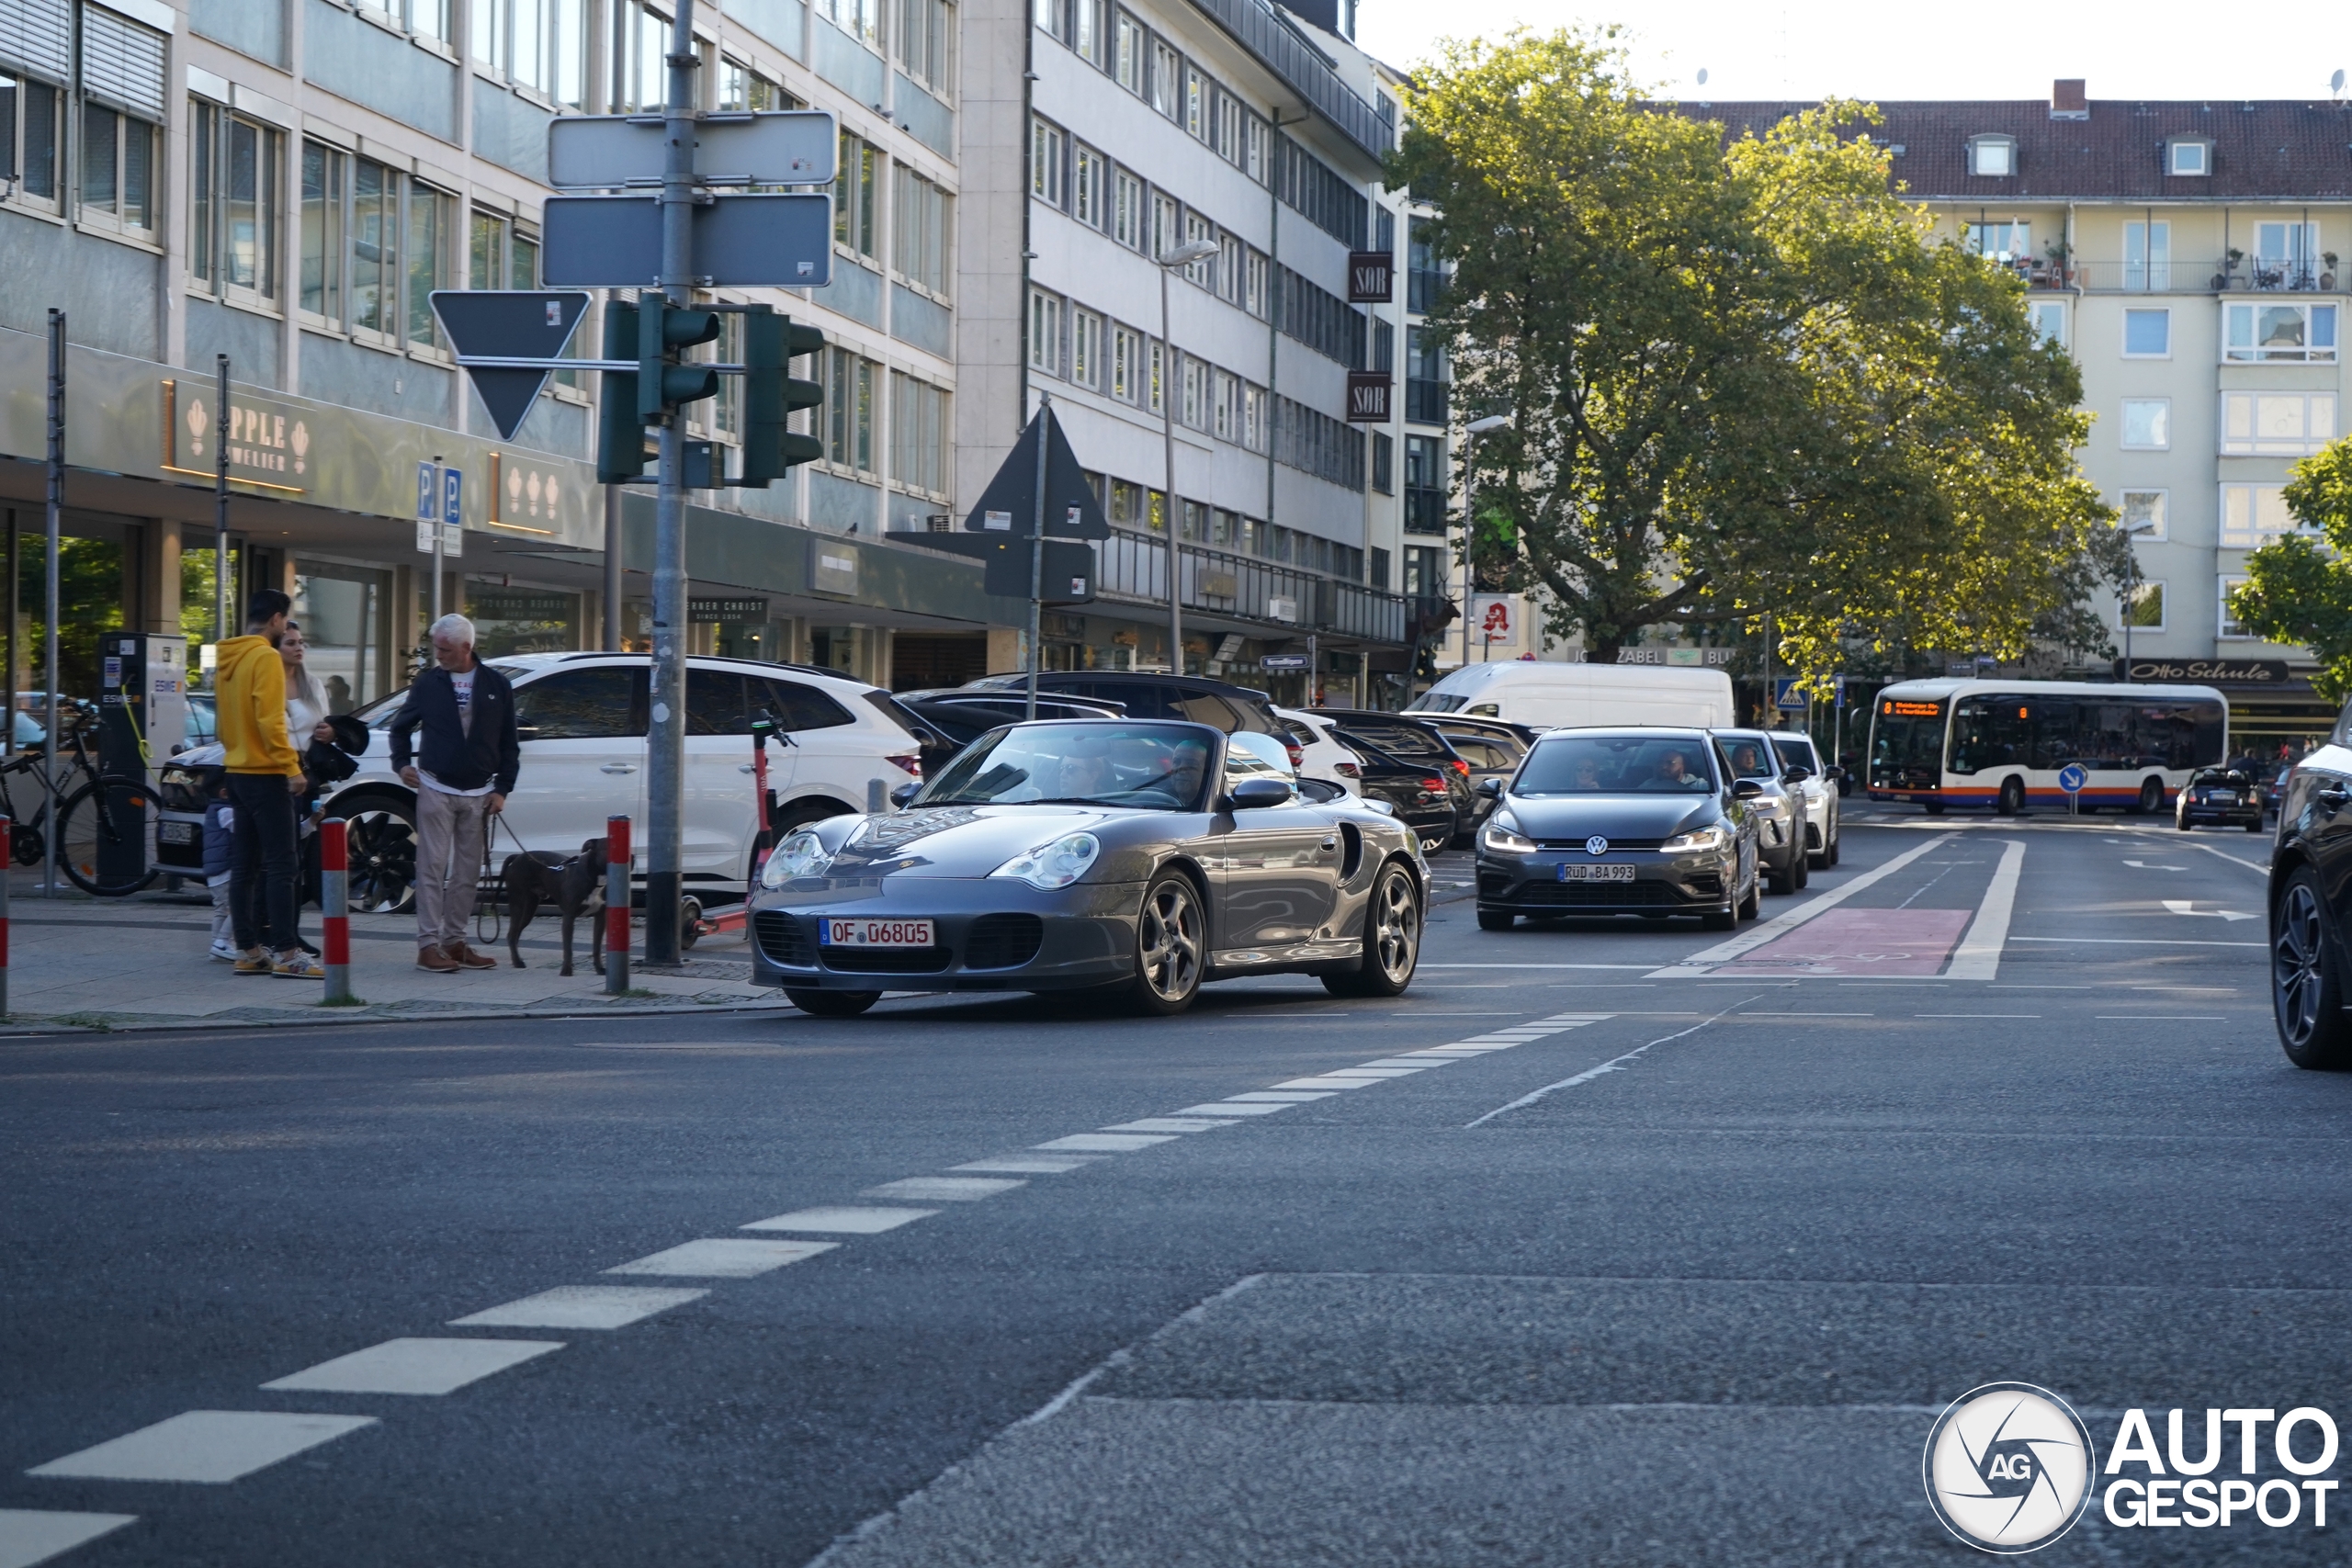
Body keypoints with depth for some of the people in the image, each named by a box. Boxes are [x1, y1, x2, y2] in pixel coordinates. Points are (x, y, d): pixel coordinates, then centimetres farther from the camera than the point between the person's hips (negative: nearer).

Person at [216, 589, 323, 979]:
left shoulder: (228, 658, 13)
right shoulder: (266, 657, -13)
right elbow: (269, 719, -20)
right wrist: (291, 766, -20)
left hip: (237, 770, 9)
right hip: (265, 772, -9)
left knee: (245, 865, 10)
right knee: (280, 864, -9)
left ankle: (248, 950, 11)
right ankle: (286, 953, -13)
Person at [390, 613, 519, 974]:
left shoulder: (496, 686, 4)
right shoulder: (428, 682, 3)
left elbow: (508, 743, 8)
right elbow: (400, 726, 15)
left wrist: (501, 789, 2)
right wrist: (402, 762, 0)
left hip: (478, 794, 2)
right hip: (436, 789, -2)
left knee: (467, 873, 6)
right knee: (432, 868, -6)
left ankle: (454, 941, 13)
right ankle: (428, 944, -7)